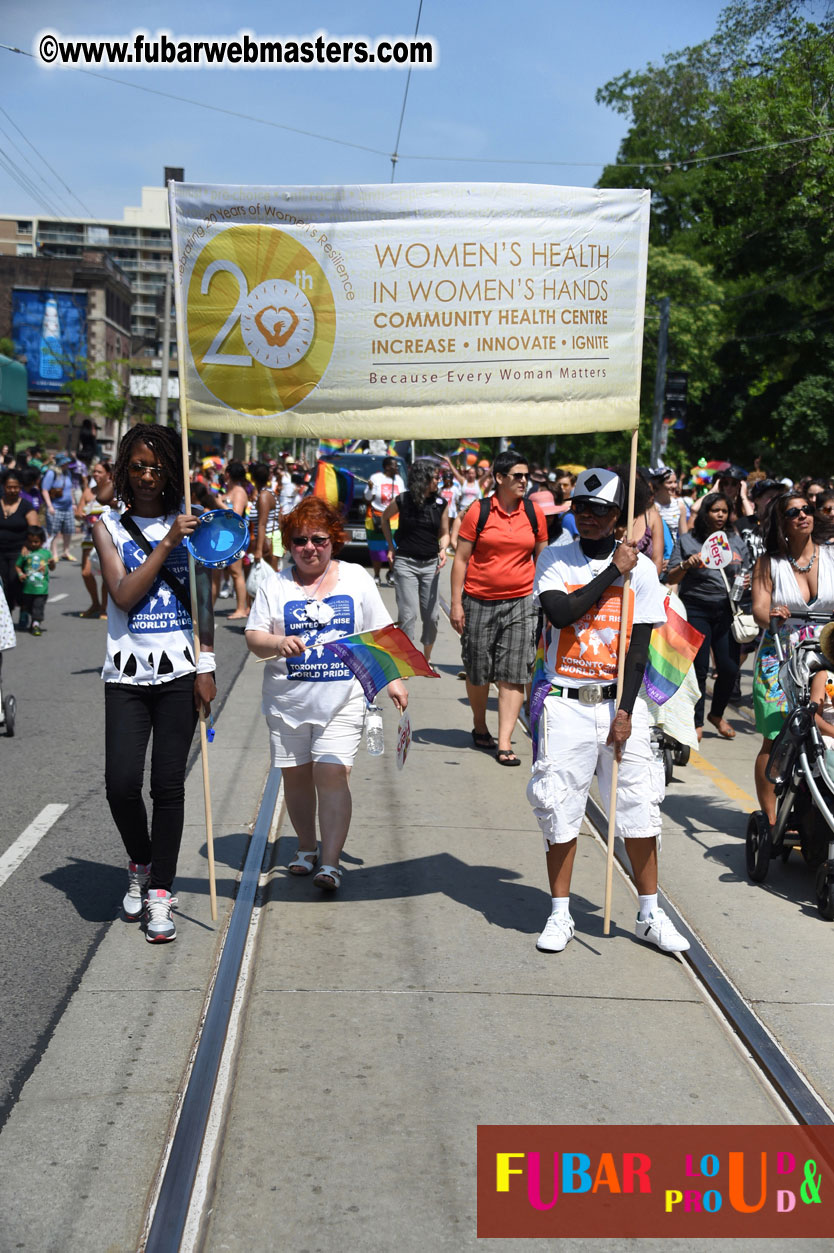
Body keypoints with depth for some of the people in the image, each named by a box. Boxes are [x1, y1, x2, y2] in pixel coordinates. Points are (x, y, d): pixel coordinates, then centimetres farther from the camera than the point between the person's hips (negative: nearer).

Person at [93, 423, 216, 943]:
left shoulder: (188, 522, 7)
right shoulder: (110, 527, 6)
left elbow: (204, 601, 7)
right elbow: (124, 595, -7)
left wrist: (206, 666, 0)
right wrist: (167, 543, -14)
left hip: (179, 673, 0)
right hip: (126, 675, 0)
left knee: (169, 785, -1)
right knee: (121, 784, -5)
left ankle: (161, 892, 10)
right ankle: (141, 865, 24)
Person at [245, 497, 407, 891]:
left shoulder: (356, 578, 6)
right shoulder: (275, 585, 5)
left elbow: (381, 634, 9)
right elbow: (253, 637, 0)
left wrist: (393, 678, 2)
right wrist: (278, 644, -21)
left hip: (342, 700, -2)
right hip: (287, 700, 2)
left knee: (332, 774, -11)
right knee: (295, 775, 10)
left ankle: (331, 863, -7)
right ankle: (307, 847, 29)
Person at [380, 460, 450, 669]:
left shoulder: (441, 503, 1)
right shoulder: (402, 501, -5)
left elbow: (444, 533, 11)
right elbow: (385, 518, 14)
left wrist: (443, 549, -10)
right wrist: (391, 547, 10)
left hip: (431, 564, 3)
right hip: (405, 562, -3)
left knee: (432, 614, 4)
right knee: (408, 613, -7)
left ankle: (426, 659, 20)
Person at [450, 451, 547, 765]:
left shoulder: (534, 513, 4)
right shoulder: (479, 512, -3)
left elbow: (542, 557, 14)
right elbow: (461, 559, -1)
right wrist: (456, 603, -5)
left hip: (521, 603, 1)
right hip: (479, 602, -1)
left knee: (513, 674, -5)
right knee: (477, 671, 10)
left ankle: (504, 743, -3)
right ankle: (480, 726, 34)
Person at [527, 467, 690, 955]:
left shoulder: (641, 567, 2)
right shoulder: (555, 559, 3)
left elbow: (640, 646, -1)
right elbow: (559, 613, -16)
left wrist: (625, 712, -8)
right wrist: (614, 572, -12)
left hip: (620, 700, 1)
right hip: (565, 703, 0)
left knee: (639, 806, 1)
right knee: (559, 809, 1)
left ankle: (650, 915, 15)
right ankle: (561, 915, 15)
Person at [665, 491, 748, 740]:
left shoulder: (736, 542, 13)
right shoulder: (687, 541, 4)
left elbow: (745, 575, 20)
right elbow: (670, 579, 1)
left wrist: (745, 582, -3)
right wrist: (686, 565, -17)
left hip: (727, 611, 3)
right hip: (696, 610, -3)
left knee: (730, 668, -2)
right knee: (699, 668, -3)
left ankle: (717, 714, 23)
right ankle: (697, 723, 8)